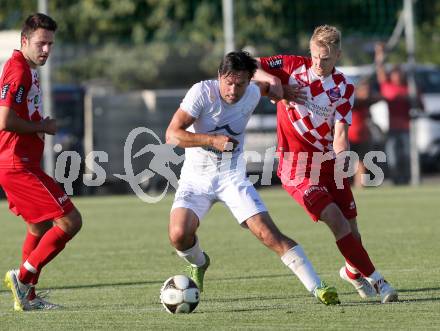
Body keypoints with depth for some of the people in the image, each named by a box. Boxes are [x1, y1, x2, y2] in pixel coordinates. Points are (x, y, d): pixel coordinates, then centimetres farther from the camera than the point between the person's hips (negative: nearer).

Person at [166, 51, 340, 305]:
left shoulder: (253, 94, -6)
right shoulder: (203, 92, -18)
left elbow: (267, 83, 22)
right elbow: (172, 135, -22)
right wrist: (212, 140, -32)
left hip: (233, 177, 1)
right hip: (196, 178, -1)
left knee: (269, 234, -16)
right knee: (179, 235, -23)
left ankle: (317, 287, -15)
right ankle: (199, 263, 14)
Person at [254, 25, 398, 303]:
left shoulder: (344, 89, 0)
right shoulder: (293, 66, -3)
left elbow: (340, 133, -8)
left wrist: (341, 160, -26)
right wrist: (270, 78, -21)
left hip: (328, 162, 3)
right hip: (296, 165, -3)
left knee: (351, 229, 5)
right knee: (336, 220, -19)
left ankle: (353, 272, 37)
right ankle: (374, 279, -14)